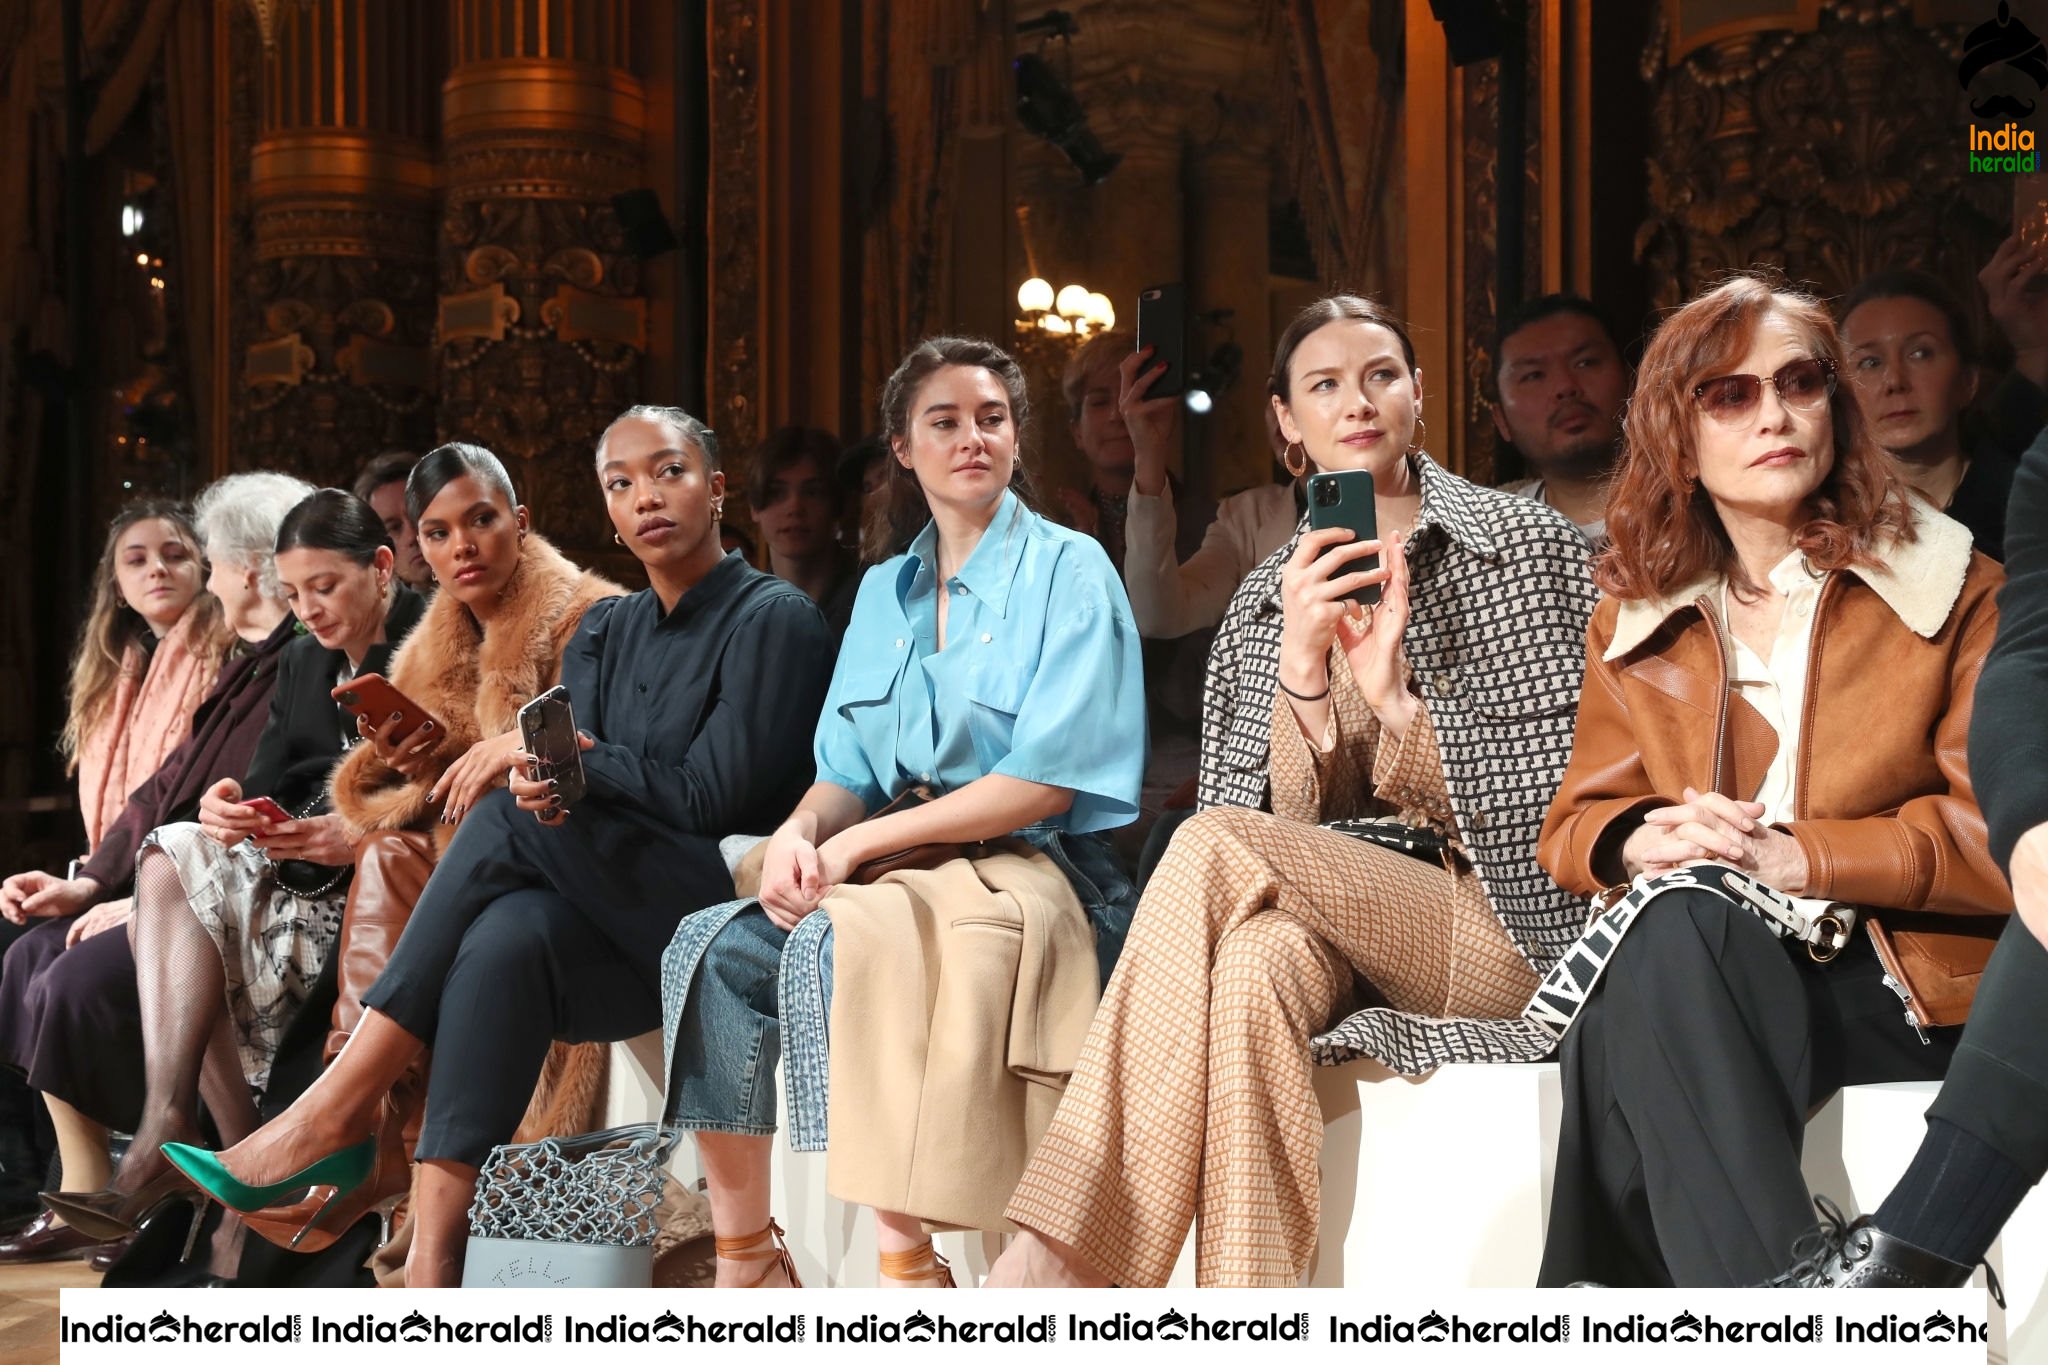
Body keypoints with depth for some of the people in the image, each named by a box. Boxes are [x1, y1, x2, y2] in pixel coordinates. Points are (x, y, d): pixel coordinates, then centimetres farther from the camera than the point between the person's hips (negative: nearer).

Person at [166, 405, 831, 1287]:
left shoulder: (775, 619, -2)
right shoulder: (603, 632, 19)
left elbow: (713, 799, -9)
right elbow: (574, 785, 8)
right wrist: (546, 781, -16)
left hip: (720, 906, -5)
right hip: (611, 921, 5)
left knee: (508, 821, -26)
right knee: (506, 940, -31)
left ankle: (337, 1111, -23)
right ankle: (431, 1277, -39)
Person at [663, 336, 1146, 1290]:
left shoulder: (1068, 569, 0)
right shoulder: (886, 591, 20)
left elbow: (1046, 782, -10)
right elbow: (847, 773, 16)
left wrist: (859, 843, -13)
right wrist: (802, 831, -9)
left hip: (1036, 870, -6)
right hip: (897, 873, 6)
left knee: (840, 939, -33)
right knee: (717, 945, -19)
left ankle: (902, 1259, -27)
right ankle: (744, 1258, -11)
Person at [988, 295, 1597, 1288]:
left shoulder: (1532, 545, 6)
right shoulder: (1266, 602, 14)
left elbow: (1563, 793, -1)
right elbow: (1293, 822, 6)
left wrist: (1398, 697, -14)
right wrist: (1303, 670, -12)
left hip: (1509, 925, -3)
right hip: (1338, 925, 3)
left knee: (1216, 847, -28)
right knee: (1254, 964, -36)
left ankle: (1059, 1253, -30)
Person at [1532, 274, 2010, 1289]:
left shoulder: (1951, 591, 8)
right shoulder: (1634, 623, 18)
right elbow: (1571, 826, 16)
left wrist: (1798, 858, -16)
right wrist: (1643, 839, -10)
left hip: (1904, 990, -3)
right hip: (1685, 983, 3)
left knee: (1672, 926, -34)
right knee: (1670, 920, -35)